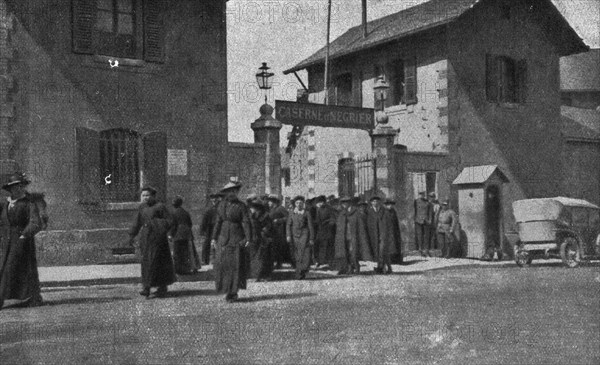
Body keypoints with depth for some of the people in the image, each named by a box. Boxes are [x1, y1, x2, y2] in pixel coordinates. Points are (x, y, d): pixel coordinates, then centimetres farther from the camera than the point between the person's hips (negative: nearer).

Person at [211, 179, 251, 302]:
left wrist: (248, 238, -12)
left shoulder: (241, 206, -1)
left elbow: (246, 222, -5)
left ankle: (233, 293, 4)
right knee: (222, 263, -1)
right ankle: (226, 290, 10)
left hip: (236, 238, -2)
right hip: (223, 238, 2)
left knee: (235, 264, -2)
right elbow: (218, 222, 7)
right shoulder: (221, 205, 6)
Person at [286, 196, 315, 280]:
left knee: (305, 255, -14)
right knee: (297, 256, 5)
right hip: (294, 236, 3)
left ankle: (299, 273, -15)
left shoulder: (306, 213, 0)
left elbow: (311, 227, 0)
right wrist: (288, 236, -8)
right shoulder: (292, 213, 10)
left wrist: (312, 239, -4)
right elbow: (288, 225, 7)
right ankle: (302, 274, 15)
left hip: (304, 235, -3)